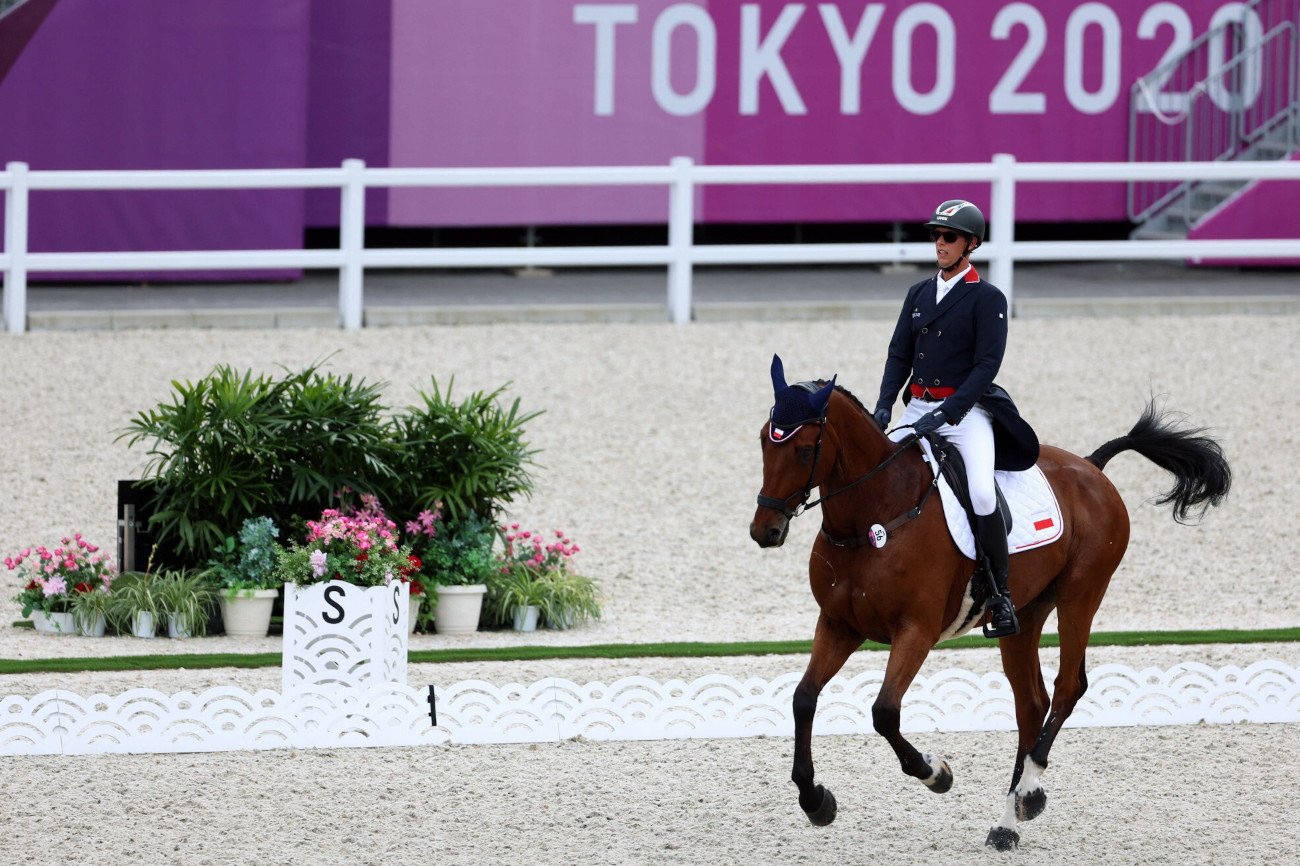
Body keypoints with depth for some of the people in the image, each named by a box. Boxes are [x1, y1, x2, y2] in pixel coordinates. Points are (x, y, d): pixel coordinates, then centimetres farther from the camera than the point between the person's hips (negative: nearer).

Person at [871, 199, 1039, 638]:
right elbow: (899, 354, 13)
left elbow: (987, 364, -11)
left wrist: (945, 413, -20)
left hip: (967, 410, -6)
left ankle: (1000, 593, -15)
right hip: (918, 407, 6)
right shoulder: (919, 293, 14)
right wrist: (884, 405, -4)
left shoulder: (988, 299, -4)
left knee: (982, 493, -26)